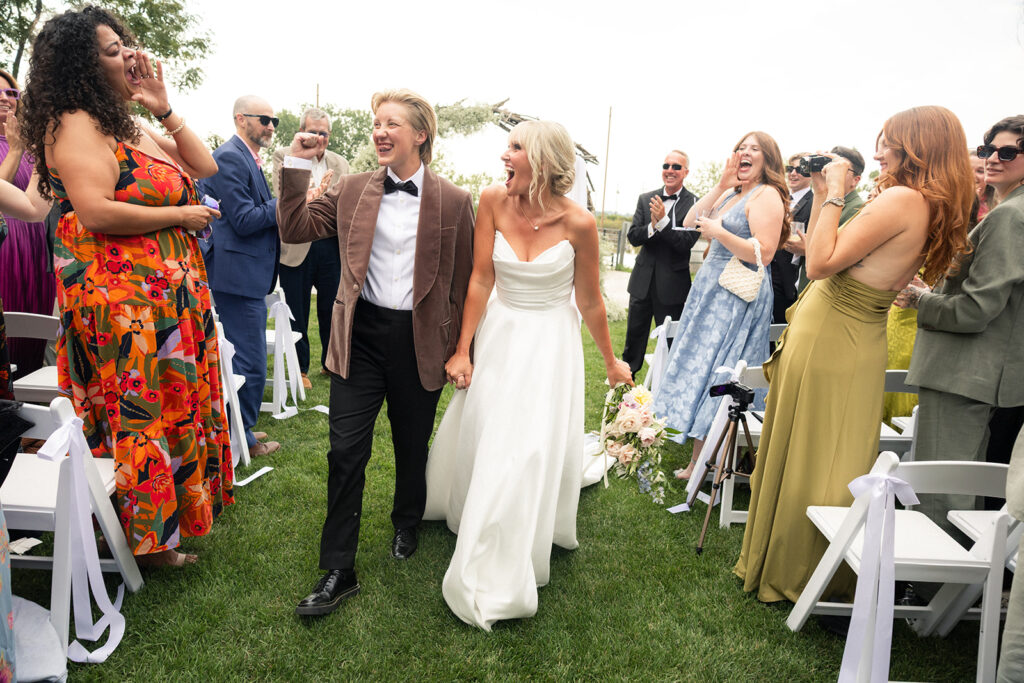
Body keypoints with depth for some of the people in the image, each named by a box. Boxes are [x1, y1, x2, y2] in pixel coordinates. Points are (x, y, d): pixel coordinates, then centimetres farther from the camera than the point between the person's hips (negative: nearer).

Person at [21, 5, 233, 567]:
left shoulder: (131, 125, 16)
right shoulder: (76, 125, -10)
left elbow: (205, 167, 14)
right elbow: (95, 212, -21)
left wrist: (164, 109, 4)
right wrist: (180, 216, -12)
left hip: (171, 295, 9)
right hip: (122, 300, -9)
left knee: (174, 403, 14)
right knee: (138, 411, 0)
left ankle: (160, 523, 29)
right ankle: (143, 538, 15)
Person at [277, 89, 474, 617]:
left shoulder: (454, 202, -2)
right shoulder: (351, 190, 5)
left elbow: (462, 282, 0)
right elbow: (296, 229, 8)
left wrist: (455, 351, 0)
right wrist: (297, 167, -2)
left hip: (419, 341, -1)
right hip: (361, 336, 1)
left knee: (412, 447, 16)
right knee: (346, 451, 1)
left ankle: (407, 524, 46)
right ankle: (338, 571, 15)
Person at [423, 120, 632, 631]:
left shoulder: (578, 223, -16)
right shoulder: (493, 202, -9)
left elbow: (590, 302, -5)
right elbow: (480, 280, -8)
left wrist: (611, 363, 4)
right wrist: (462, 351, -7)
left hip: (551, 343, -2)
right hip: (499, 335, 3)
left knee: (530, 453, -1)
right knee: (480, 437, 15)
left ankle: (501, 580, 17)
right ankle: (476, 522, 49)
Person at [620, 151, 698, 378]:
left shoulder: (694, 204, -6)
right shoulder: (645, 199, 6)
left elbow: (687, 242, -15)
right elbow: (633, 236, -2)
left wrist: (662, 221, -25)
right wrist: (653, 226, -21)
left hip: (672, 284, -3)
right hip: (643, 281, 4)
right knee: (634, 335, 13)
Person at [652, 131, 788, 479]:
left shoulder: (767, 196, -9)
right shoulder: (731, 194, 16)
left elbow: (763, 253, -19)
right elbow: (690, 222, 6)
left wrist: (719, 232, -18)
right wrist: (721, 186, -1)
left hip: (738, 297, -9)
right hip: (712, 290, 9)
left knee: (710, 369, -7)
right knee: (700, 367, 10)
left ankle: (699, 463, 3)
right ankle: (699, 453, 20)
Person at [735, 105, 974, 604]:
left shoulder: (902, 199, -18)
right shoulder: (935, 209, 10)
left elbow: (820, 264, -21)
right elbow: (826, 254, 12)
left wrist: (833, 194, -15)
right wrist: (821, 196, 9)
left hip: (828, 341, -8)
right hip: (860, 344, 8)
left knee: (804, 460, 6)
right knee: (837, 464, 18)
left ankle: (788, 576, 23)